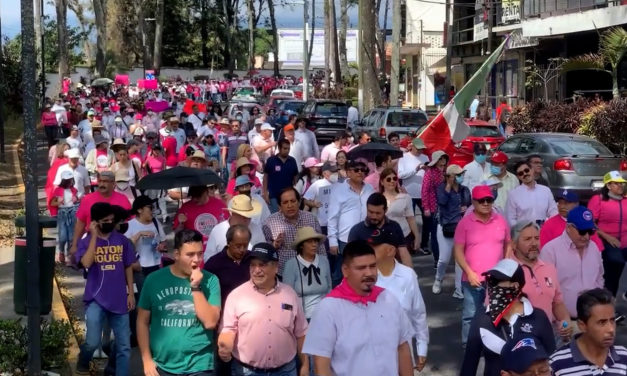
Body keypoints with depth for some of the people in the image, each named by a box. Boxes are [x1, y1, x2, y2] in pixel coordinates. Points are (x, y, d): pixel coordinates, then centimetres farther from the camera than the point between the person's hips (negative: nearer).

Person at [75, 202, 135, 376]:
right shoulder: (86, 242, -3)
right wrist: (94, 236, -19)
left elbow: (128, 267, 11)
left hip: (119, 300, 3)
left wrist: (130, 293, 7)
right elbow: (86, 263, -22)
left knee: (124, 346, 5)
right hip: (96, 299, -3)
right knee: (93, 342, -10)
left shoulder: (122, 240, 4)